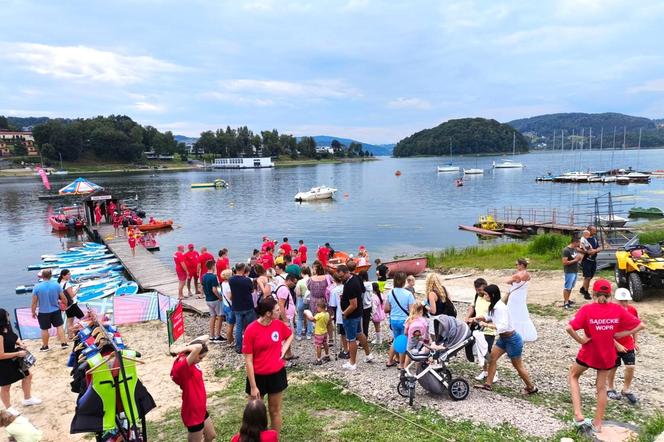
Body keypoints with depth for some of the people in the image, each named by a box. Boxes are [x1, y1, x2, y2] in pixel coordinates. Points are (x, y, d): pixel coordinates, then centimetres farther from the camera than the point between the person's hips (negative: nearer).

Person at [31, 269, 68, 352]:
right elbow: (63, 298, -5)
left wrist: (33, 312, 6)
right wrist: (65, 305, 15)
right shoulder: (56, 285, -11)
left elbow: (34, 302, -9)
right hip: (56, 310, 1)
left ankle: (45, 346, 27)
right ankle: (63, 343, 14)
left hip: (43, 312, -1)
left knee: (44, 329, 13)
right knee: (59, 326, 13)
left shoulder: (37, 287, -14)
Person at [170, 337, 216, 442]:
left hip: (200, 410, 9)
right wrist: (185, 349, -29)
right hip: (192, 413, -9)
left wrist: (187, 348, -12)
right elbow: (198, 347, -48)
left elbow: (204, 338, 1)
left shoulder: (190, 362, -3)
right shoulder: (182, 367, -31)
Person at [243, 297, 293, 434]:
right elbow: (248, 361, -15)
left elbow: (290, 335, 17)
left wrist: (283, 350, -1)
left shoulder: (279, 324, -8)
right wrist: (253, 386, -14)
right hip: (258, 376, -3)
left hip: (277, 374, 3)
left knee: (275, 410, 16)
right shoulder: (251, 330, -20)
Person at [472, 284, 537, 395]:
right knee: (492, 358, 9)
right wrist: (478, 318, -1)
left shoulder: (500, 307, -29)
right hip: (503, 338, 9)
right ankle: (488, 384, 18)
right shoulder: (494, 306, -2)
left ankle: (531, 387, 28)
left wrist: (487, 325, -34)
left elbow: (503, 326, -36)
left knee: (518, 365, 8)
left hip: (512, 339, -9)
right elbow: (491, 317, 14)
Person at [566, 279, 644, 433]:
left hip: (589, 353, -3)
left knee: (573, 376, 21)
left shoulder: (587, 309, -20)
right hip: (607, 354, 3)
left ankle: (578, 415, 10)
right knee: (601, 387, 20)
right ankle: (597, 423, 30)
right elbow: (640, 325, -5)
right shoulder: (618, 309, -10)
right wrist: (621, 334, -5)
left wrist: (581, 340, -17)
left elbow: (569, 328, -32)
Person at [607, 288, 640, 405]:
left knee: (630, 367, 2)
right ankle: (611, 389, 32)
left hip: (628, 345, 3)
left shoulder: (632, 310, -8)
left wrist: (635, 342, 11)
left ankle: (626, 390, 24)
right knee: (613, 368, 11)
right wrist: (617, 345, -20)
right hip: (613, 346, -3)